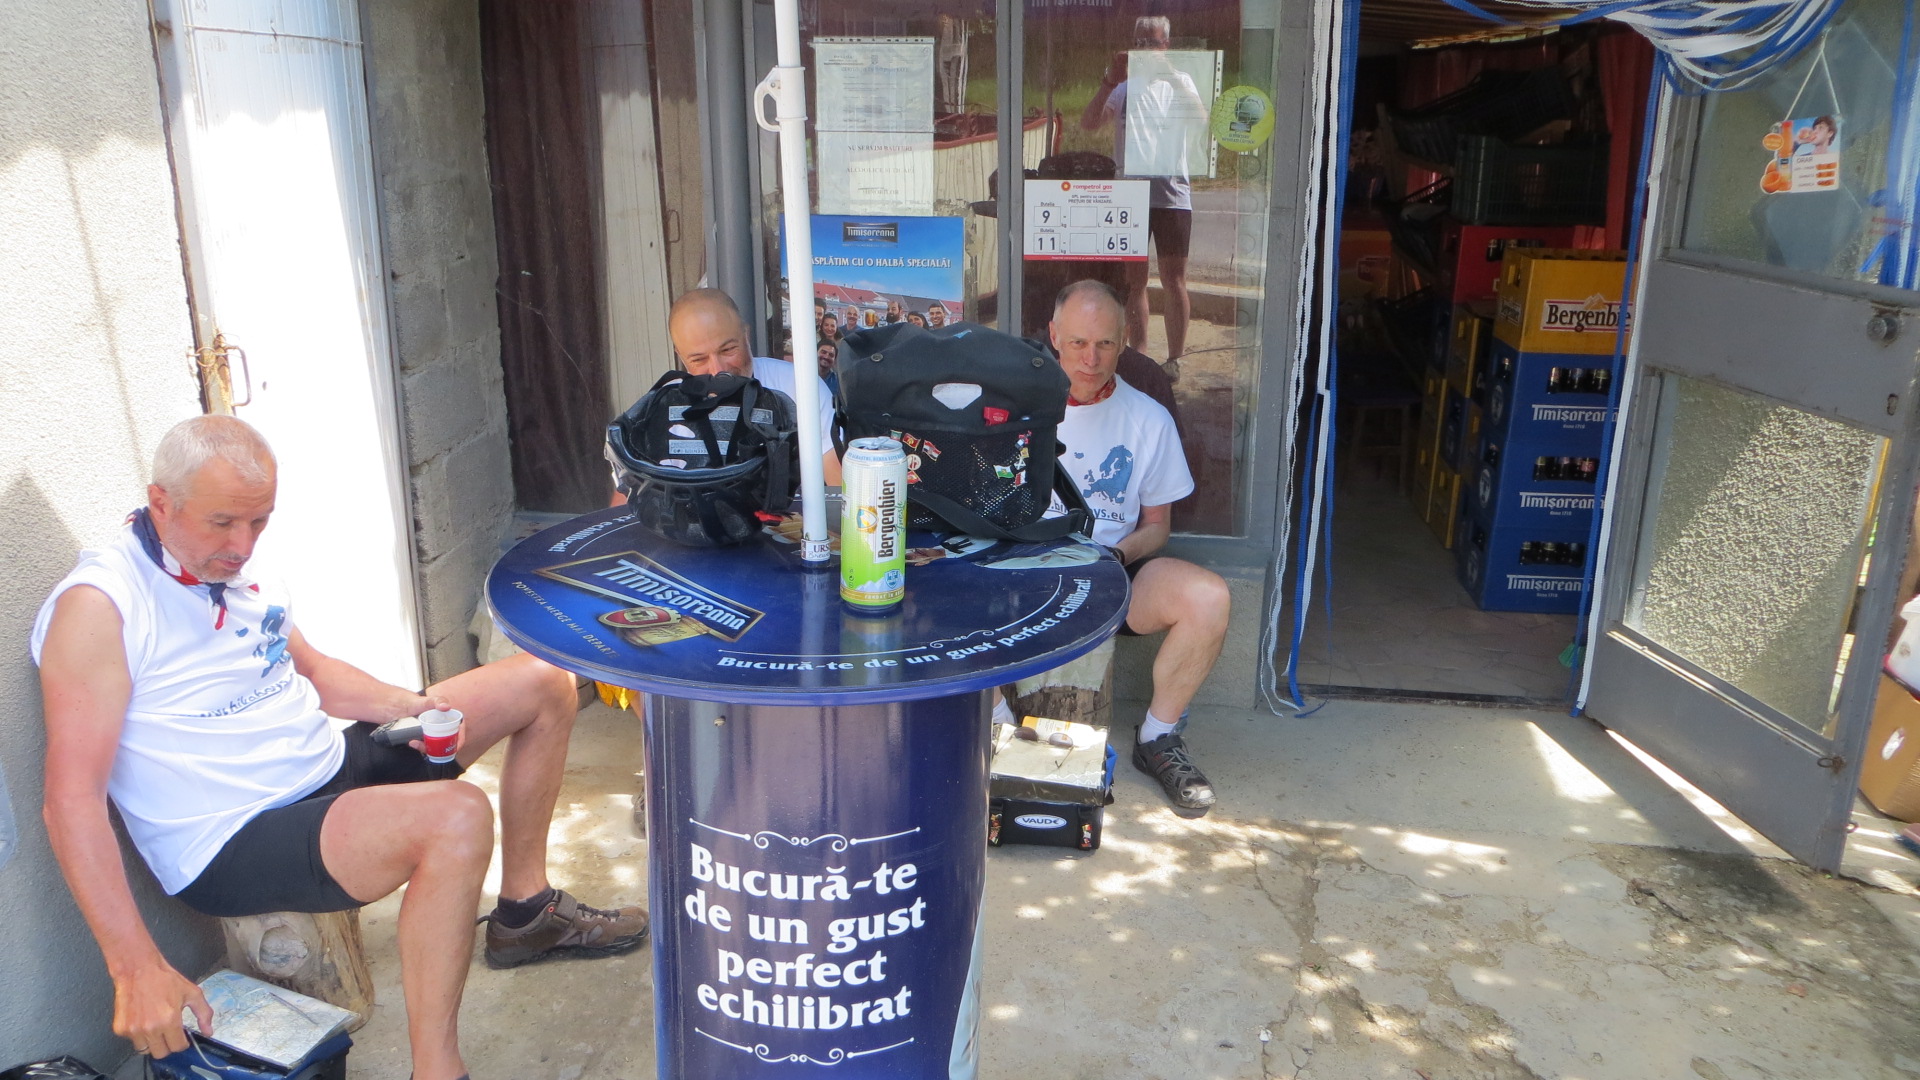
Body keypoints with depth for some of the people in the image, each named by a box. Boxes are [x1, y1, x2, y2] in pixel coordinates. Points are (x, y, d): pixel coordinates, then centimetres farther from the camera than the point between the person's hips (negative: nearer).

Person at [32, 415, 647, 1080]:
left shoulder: (238, 571, 6)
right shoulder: (99, 605, -19)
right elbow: (72, 801, -24)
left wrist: (403, 706, -3)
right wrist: (137, 969, -29)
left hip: (334, 764, 9)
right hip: (234, 846, -9)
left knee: (543, 683, 10)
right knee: (456, 816, -38)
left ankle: (525, 911, 19)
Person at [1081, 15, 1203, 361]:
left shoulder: (1180, 81, 9)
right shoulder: (1124, 85, 10)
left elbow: (1200, 117, -12)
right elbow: (1089, 123, -6)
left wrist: (1170, 73, -21)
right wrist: (1107, 83, -19)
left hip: (1172, 192, -1)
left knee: (1174, 281, -1)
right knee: (1134, 280, 7)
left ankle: (1176, 360, 5)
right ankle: (1138, 356, 16)